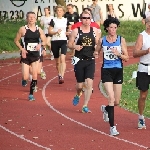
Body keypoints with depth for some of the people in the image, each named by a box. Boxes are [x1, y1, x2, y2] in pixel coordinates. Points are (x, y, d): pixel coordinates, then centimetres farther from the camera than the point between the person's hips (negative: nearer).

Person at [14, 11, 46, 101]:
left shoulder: (39, 30, 2)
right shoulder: (23, 29, -6)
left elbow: (45, 41, 5)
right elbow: (16, 40, 0)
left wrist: (41, 44, -17)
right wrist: (22, 49, -14)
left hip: (35, 55, 3)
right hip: (26, 55, -3)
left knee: (35, 76, 1)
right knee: (26, 77, -8)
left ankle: (31, 94, 15)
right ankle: (24, 80, 29)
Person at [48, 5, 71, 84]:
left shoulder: (66, 20, 6)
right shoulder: (53, 20, 1)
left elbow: (70, 27, 21)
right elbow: (49, 31, -1)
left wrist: (68, 32, 1)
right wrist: (56, 32, -17)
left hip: (63, 41, -1)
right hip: (55, 41, 1)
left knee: (62, 59, -20)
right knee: (57, 61, 10)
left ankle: (62, 76, -27)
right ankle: (59, 75, 29)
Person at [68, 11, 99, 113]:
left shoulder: (94, 30, 5)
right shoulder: (76, 31, -1)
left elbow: (98, 43, 14)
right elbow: (69, 44, 3)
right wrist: (75, 46, -19)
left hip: (90, 60, 1)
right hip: (79, 60, -1)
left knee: (89, 82, -12)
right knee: (80, 84, 4)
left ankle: (85, 106, -4)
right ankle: (78, 95, 41)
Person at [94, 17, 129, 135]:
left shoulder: (121, 40, 0)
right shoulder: (102, 40, 2)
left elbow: (126, 58, 0)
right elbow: (96, 52, 17)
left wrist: (119, 54, -19)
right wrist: (96, 54, -6)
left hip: (118, 71, 2)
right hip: (106, 71, -2)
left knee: (117, 102, 8)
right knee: (111, 98, -16)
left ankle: (106, 109, 44)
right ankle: (112, 127, -13)